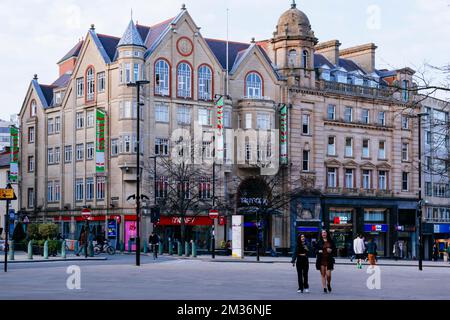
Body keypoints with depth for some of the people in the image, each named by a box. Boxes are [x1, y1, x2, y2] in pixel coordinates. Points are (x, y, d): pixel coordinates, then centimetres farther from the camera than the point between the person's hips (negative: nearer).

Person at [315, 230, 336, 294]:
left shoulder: (331, 242, 5)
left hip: (329, 260, -1)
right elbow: (316, 250, 9)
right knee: (323, 275, 2)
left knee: (328, 275, -7)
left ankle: (328, 284, 23)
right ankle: (324, 288, 10)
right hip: (321, 260, 1)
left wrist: (331, 250, -11)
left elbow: (334, 250, 9)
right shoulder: (319, 242, 5)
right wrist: (319, 251, -11)